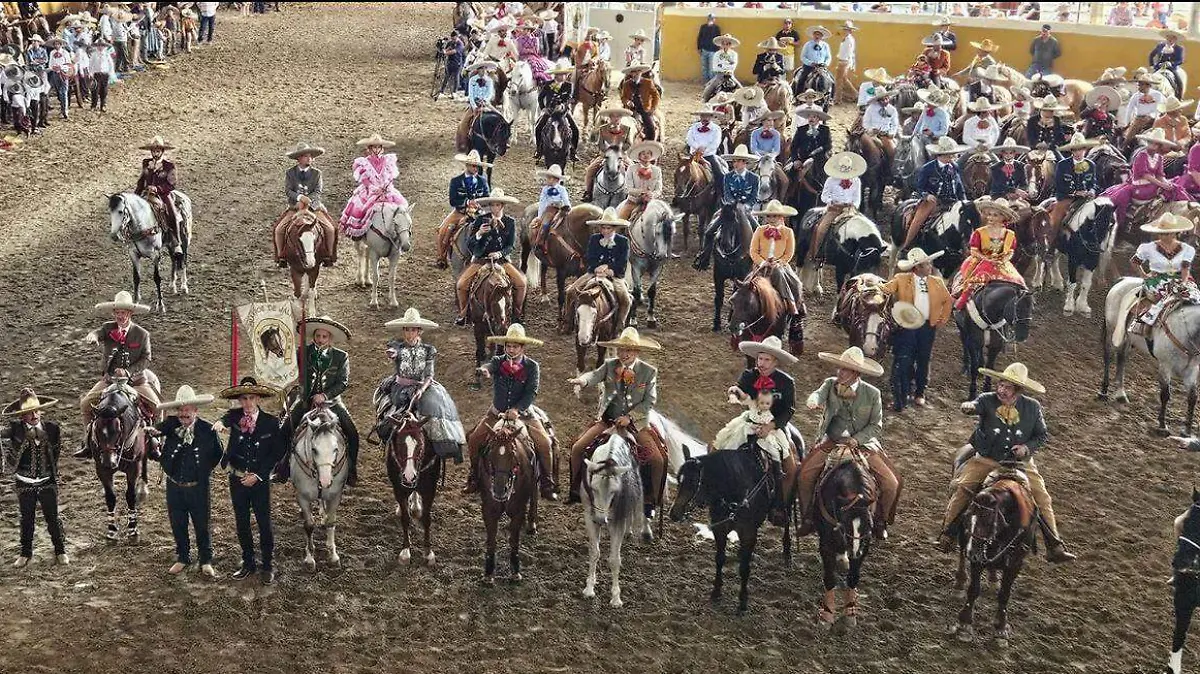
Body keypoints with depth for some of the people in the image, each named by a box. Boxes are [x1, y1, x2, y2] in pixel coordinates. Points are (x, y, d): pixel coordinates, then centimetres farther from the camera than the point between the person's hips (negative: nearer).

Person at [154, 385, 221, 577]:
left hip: (198, 487, -2)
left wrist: (205, 469, 1)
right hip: (174, 487, 2)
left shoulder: (207, 430, -12)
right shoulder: (169, 426, -9)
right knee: (178, 525, 14)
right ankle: (183, 558, 33)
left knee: (202, 526, 8)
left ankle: (206, 561, 25)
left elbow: (218, 453, 3)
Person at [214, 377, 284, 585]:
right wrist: (220, 423, -50)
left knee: (264, 523, 3)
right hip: (237, 479, 3)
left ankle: (268, 565, 16)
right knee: (241, 523, 12)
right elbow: (226, 419, -25)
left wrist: (257, 475, -12)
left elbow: (276, 453, -5)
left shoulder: (271, 422, -6)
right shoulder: (235, 416, -2)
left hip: (259, 480, -2)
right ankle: (248, 563, 25)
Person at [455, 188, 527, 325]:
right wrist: (478, 234, -24)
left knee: (521, 283, -17)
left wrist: (500, 253, -19)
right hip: (480, 260, -1)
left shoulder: (510, 222, 2)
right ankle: (463, 315, 6)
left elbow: (511, 246, 0)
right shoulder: (480, 220, -2)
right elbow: (469, 245, -4)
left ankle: (517, 315, 2)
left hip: (501, 260, 1)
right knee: (461, 285, -17)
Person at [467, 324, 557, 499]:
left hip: (523, 413, -2)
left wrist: (516, 410, -29)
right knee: (474, 439, -8)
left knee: (544, 442, -16)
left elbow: (531, 393, -15)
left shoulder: (532, 366, -8)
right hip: (497, 412, 2)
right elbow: (488, 366, -29)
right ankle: (474, 477, 13)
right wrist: (483, 370, -55)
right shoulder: (498, 361, -5)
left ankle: (546, 484, -1)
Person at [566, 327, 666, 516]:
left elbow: (650, 401, -8)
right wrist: (581, 380, -44)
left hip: (636, 421, -2)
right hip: (608, 419, 2)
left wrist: (629, 417, -18)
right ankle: (576, 490, 16)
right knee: (577, 448, -5)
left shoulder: (649, 371, -6)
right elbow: (594, 375, -21)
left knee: (657, 460, -15)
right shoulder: (610, 365, -2)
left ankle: (651, 500, 6)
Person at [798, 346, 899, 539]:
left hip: (863, 443, 0)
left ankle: (880, 521, 17)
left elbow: (876, 426, -1)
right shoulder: (831, 384, -1)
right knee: (805, 474, -20)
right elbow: (818, 394, -22)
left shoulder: (872, 394, -3)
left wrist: (855, 440, -17)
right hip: (831, 442, 0)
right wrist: (813, 401, -47)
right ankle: (808, 518, 2)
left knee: (891, 484, -11)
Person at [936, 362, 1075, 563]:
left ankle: (1055, 547, 1)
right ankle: (948, 536, -6)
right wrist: (969, 406, -57)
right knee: (961, 488, -17)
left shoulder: (1032, 407, -3)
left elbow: (1043, 435, 8)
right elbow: (976, 405, -32)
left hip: (1020, 462, 1)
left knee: (1042, 498, -8)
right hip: (986, 460, -1)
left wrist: (1028, 447, -12)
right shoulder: (988, 400, -9)